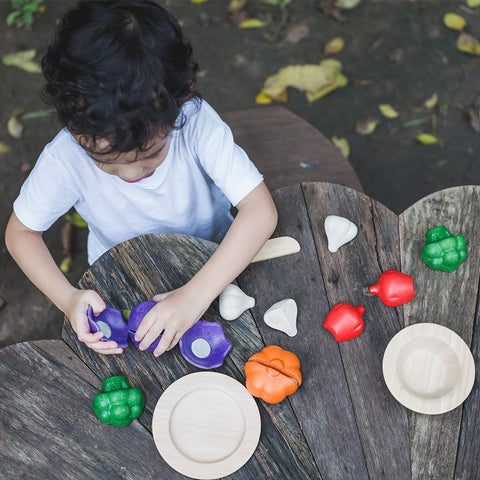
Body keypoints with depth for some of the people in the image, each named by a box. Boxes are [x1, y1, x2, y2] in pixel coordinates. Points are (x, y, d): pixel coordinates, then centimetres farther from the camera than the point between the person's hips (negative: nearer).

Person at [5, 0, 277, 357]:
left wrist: (196, 295, -44)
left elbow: (261, 211, -36)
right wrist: (66, 298, -30)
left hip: (214, 265, -1)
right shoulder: (66, 159, -29)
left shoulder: (197, 123, -33)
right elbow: (20, 232, -13)